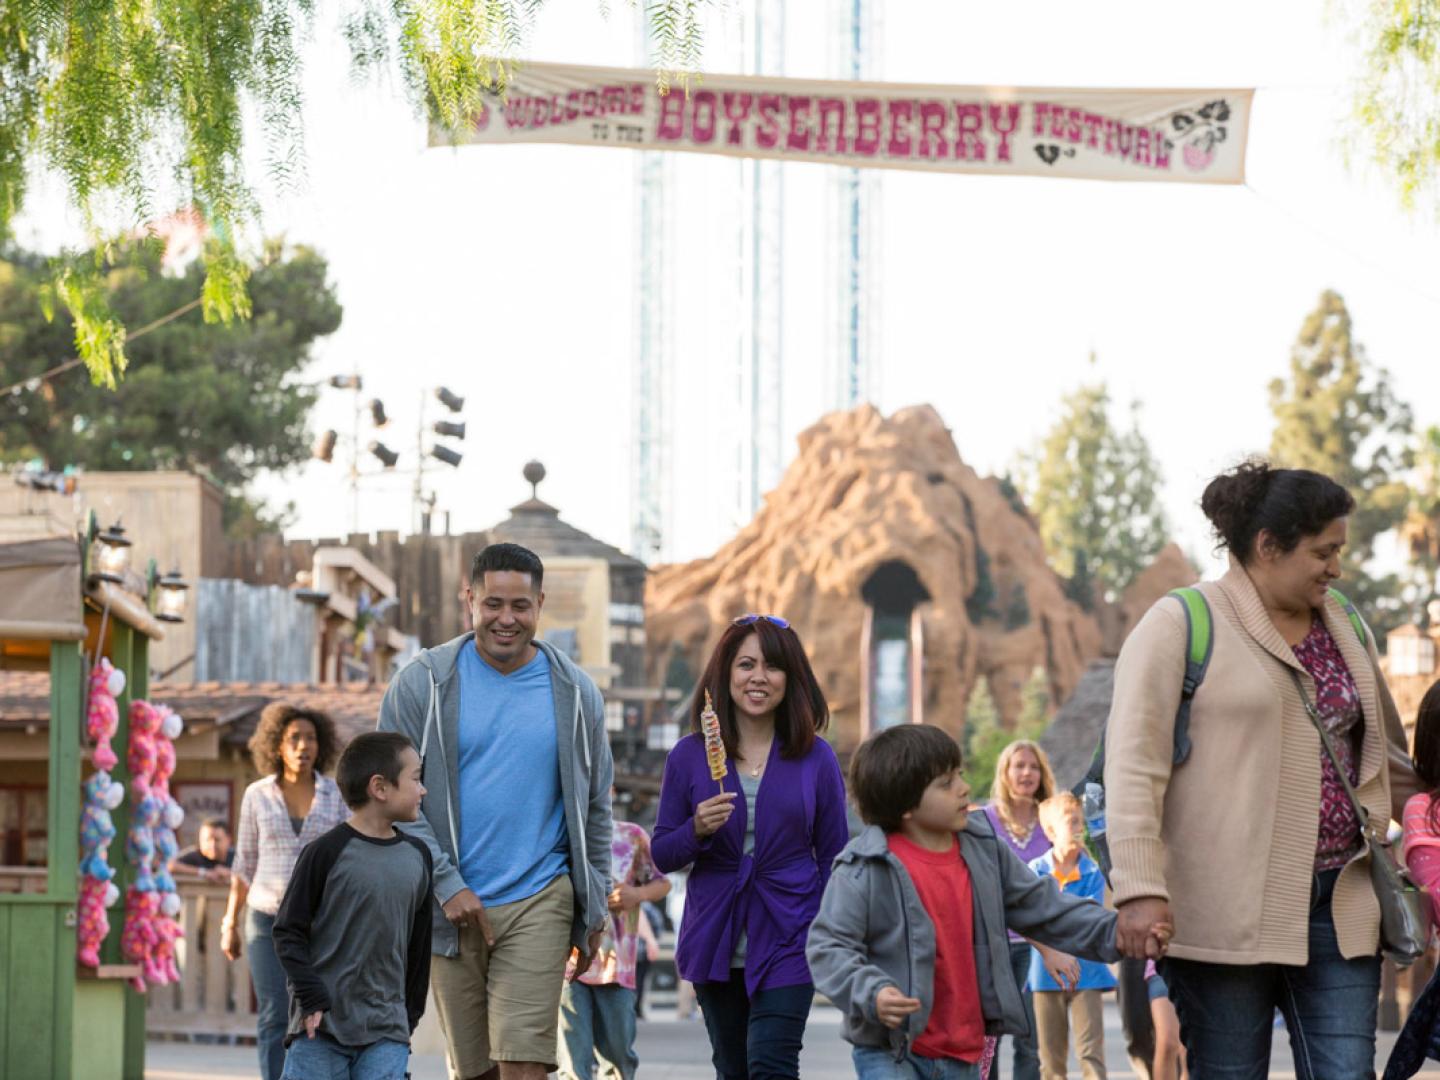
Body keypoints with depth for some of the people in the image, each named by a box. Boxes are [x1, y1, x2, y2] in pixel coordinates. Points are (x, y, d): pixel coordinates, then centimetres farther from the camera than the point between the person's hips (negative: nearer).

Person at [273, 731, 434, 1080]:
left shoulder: (417, 856, 8)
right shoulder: (326, 852, -8)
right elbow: (288, 931, -4)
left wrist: (410, 1014, 18)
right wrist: (311, 998, -10)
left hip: (386, 1029, 4)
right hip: (322, 1025, -4)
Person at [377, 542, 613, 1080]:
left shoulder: (574, 692, 6)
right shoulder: (423, 683, 1)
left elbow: (595, 809, 13)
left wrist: (593, 914, 11)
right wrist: (447, 885, -9)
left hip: (539, 903, 0)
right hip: (451, 908, 1)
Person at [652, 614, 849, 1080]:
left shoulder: (815, 757, 0)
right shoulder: (689, 756, 1)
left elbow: (833, 857, 5)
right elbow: (662, 854, 4)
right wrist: (698, 829, -16)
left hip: (786, 941, -2)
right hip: (716, 943, 2)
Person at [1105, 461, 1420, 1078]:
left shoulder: (1345, 628, 15)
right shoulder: (1182, 625, -4)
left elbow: (1386, 755, 25)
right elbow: (1134, 762, -11)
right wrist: (1140, 888, -19)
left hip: (1338, 905, 5)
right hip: (1227, 909, -5)